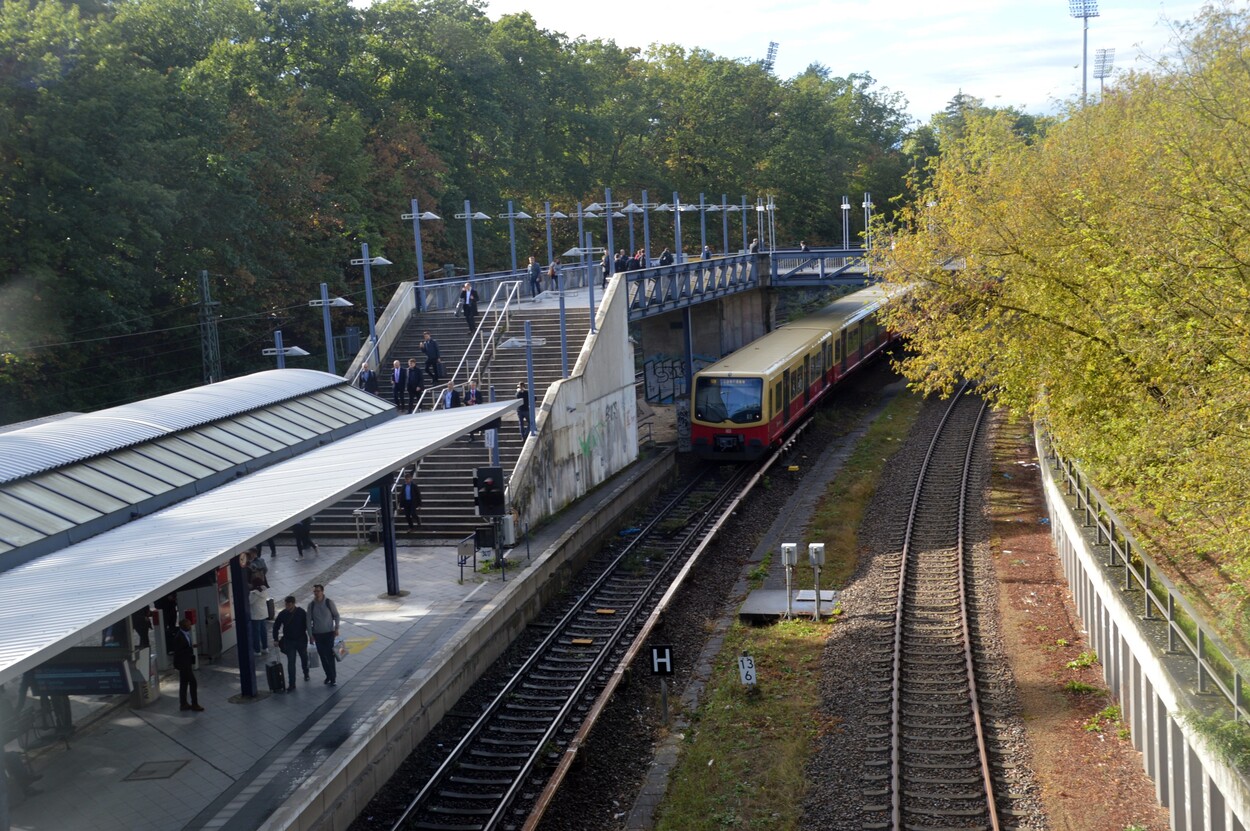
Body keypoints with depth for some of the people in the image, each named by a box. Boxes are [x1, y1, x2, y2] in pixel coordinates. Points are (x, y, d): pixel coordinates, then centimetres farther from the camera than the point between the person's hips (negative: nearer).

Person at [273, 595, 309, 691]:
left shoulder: (301, 612, -12)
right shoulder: (282, 614, -9)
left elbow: (307, 625, -3)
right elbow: (276, 626, 0)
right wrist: (276, 639, -4)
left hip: (301, 640, 0)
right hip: (289, 642, 0)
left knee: (304, 658, 19)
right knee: (291, 662, -5)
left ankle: (306, 673, 48)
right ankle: (291, 684, -3)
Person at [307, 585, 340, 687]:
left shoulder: (329, 602, -7)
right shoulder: (311, 605, -1)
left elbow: (336, 615, 2)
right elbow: (309, 621, 3)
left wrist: (336, 628, -8)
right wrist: (310, 635, -1)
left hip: (329, 633, -3)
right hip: (317, 634, 3)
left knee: (330, 655, -6)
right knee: (322, 656, 6)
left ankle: (333, 678, -1)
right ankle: (329, 675, 20)